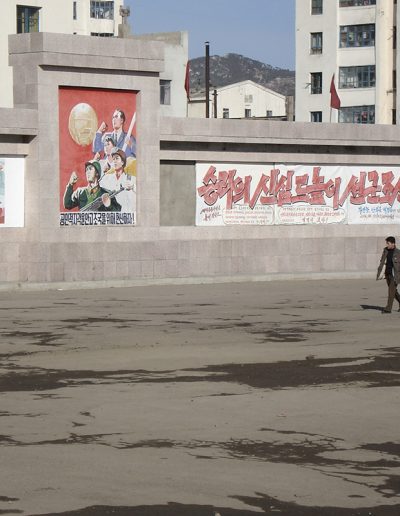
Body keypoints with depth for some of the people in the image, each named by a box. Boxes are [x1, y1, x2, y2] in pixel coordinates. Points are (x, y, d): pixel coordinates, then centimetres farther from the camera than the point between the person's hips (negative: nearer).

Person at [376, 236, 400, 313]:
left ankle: (388, 309, -5)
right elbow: (382, 261, 7)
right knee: (393, 291, 15)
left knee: (391, 291, -8)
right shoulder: (385, 250, 3)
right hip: (388, 274, 6)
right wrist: (379, 272, 1)